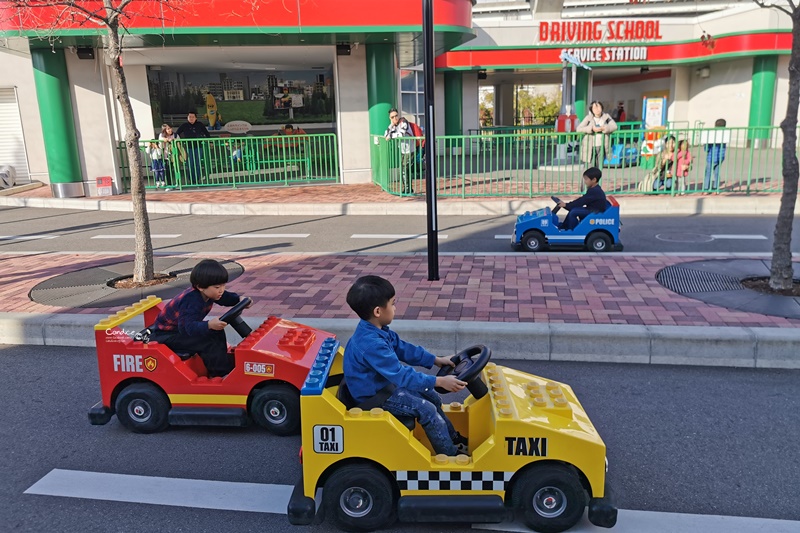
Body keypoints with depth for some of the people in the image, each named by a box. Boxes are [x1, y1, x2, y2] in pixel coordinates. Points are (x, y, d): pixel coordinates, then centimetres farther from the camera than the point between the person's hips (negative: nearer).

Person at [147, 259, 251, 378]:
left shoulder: (207, 293, -8)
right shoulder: (191, 301, -35)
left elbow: (225, 298, 10)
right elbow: (187, 327, -43)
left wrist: (240, 300, -8)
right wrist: (209, 325, -58)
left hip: (183, 327, 10)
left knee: (217, 331, 4)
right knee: (206, 342, -25)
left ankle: (220, 362, 6)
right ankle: (221, 372, -14)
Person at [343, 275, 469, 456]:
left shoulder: (378, 331, -4)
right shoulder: (371, 344, -35)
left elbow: (404, 349, 8)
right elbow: (402, 375, -35)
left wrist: (437, 360, 7)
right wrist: (440, 381, -32)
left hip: (385, 383, 10)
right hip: (374, 397, -10)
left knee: (431, 397, 13)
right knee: (427, 410, -11)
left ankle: (454, 439, 29)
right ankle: (450, 454, 6)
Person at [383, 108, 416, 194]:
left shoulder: (403, 122, -15)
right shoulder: (393, 124, 8)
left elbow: (401, 134, -28)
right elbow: (385, 135, 2)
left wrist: (391, 136, -13)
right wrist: (392, 125, -9)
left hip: (409, 149, -8)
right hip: (402, 150, 8)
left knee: (405, 170, -10)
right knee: (402, 170, 11)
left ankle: (409, 189, -3)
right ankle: (406, 188, 21)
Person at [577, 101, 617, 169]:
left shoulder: (606, 116, 2)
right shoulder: (588, 118, -6)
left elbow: (614, 126, -6)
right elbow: (579, 129, -14)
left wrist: (603, 128, -20)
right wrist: (591, 128, -24)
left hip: (601, 147, 3)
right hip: (590, 147, -3)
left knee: (600, 168, 8)